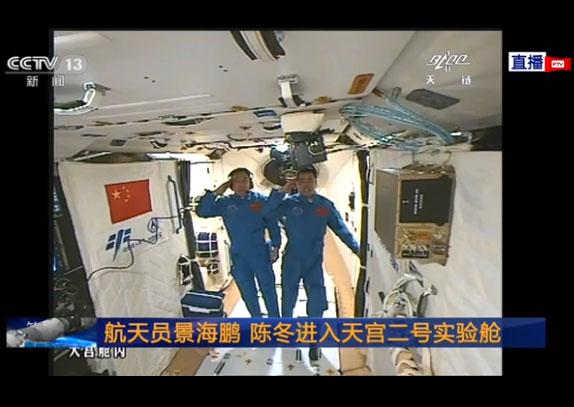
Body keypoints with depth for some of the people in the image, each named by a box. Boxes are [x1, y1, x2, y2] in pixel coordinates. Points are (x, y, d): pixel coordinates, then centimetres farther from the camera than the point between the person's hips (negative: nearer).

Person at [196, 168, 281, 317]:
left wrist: (275, 246, -7)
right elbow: (202, 212, -7)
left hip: (261, 254, -2)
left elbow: (273, 224, -3)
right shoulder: (225, 202, 0)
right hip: (238, 256, 3)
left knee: (268, 289, 10)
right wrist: (215, 193, -14)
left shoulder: (261, 200, -6)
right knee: (248, 293, 17)